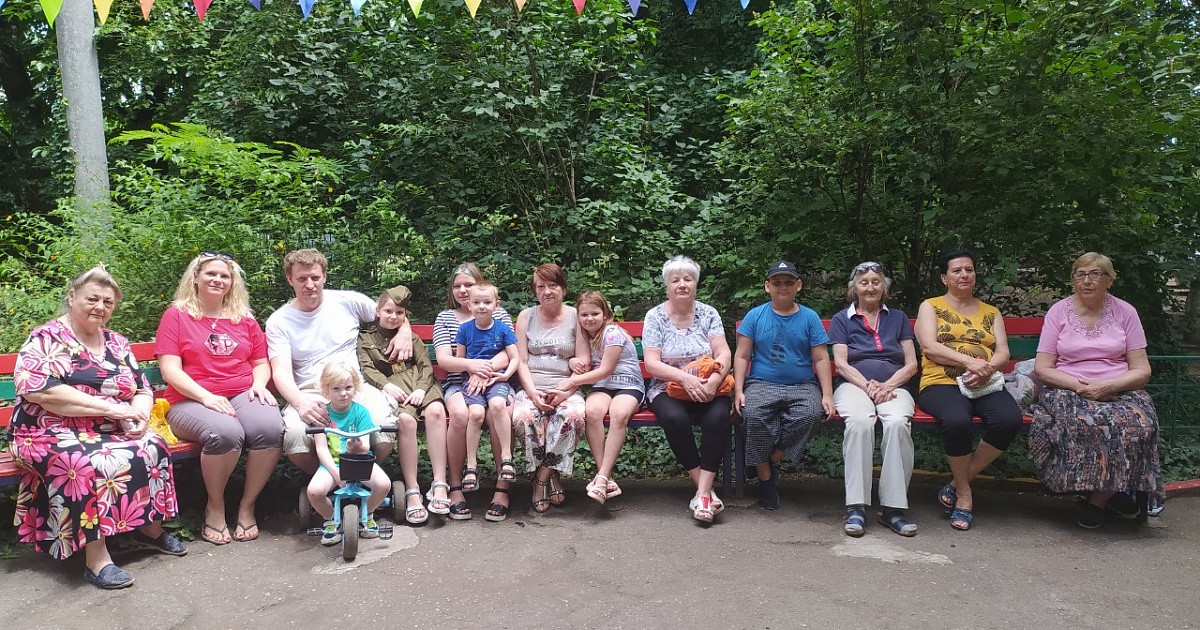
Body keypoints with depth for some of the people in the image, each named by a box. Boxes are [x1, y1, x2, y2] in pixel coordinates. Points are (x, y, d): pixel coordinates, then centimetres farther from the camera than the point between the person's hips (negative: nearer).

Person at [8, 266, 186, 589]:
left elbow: (143, 390, 14)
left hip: (112, 432, 5)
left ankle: (149, 528, -6)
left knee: (152, 448, -23)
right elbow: (39, 390, -19)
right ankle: (96, 559, -28)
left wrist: (139, 417, -11)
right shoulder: (46, 338, -3)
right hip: (51, 434, -5)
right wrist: (114, 408, -22)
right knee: (91, 463, -35)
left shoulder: (116, 343, 15)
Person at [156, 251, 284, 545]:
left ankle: (247, 505, -12)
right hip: (191, 401, -3)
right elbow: (169, 369, -3)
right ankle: (215, 507, -10)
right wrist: (206, 396, -16)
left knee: (270, 428, -32)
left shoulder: (244, 319, 19)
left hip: (243, 396, 3)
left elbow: (261, 362, 22)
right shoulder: (177, 315, 7)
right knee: (225, 432, -37)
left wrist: (259, 383, -2)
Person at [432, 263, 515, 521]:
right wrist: (471, 364, -19)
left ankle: (503, 489, -26)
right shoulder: (445, 318, 16)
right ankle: (455, 487, -21)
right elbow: (443, 359, 2)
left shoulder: (499, 314, 15)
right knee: (460, 414, -34)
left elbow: (508, 353, 1)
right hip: (458, 383, 1)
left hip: (494, 380, 0)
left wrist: (484, 369, -18)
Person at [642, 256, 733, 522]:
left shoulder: (708, 313, 8)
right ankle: (704, 488, -20)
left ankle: (702, 493, -29)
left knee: (719, 417, -32)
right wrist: (685, 378, -23)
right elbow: (651, 363, -6)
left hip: (707, 388, 1)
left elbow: (723, 354, -2)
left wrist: (713, 380, -23)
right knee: (675, 418, -34)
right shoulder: (655, 317, 3)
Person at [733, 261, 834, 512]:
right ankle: (765, 477, -15)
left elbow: (821, 359, 8)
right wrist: (738, 391, -6)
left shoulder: (809, 317, 10)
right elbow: (742, 356, 6)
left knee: (811, 415, -32)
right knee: (753, 415, -33)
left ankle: (771, 460, -12)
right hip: (762, 383, -1)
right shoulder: (755, 316, 9)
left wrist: (827, 395, -4)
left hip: (803, 385, 1)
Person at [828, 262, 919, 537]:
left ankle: (893, 507, -30)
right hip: (853, 385, -1)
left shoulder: (898, 318, 22)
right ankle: (856, 507, -35)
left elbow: (911, 365, 12)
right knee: (859, 421, -37)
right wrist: (867, 386, -13)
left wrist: (887, 386, -7)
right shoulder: (842, 319, 17)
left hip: (893, 387, 1)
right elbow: (841, 364, 4)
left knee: (898, 423, -35)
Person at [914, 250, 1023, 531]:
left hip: (985, 385, 4)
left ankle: (958, 483, -11)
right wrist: (970, 362, -16)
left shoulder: (991, 313, 25)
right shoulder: (931, 307, 14)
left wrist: (988, 368, -12)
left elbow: (1003, 352, 12)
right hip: (941, 383, -3)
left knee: (1010, 419, -30)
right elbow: (929, 347, -2)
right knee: (958, 421, -37)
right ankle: (964, 492, -12)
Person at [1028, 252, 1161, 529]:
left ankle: (1098, 498, -11)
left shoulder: (1125, 312, 9)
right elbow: (1042, 368, 0)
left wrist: (1107, 386, -15)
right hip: (1068, 390, -1)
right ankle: (1109, 492, -11)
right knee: (1085, 421, -36)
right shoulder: (1058, 312, 6)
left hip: (1119, 391, 2)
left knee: (1139, 423, -31)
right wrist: (1080, 386, -15)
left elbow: (1142, 371, 4)